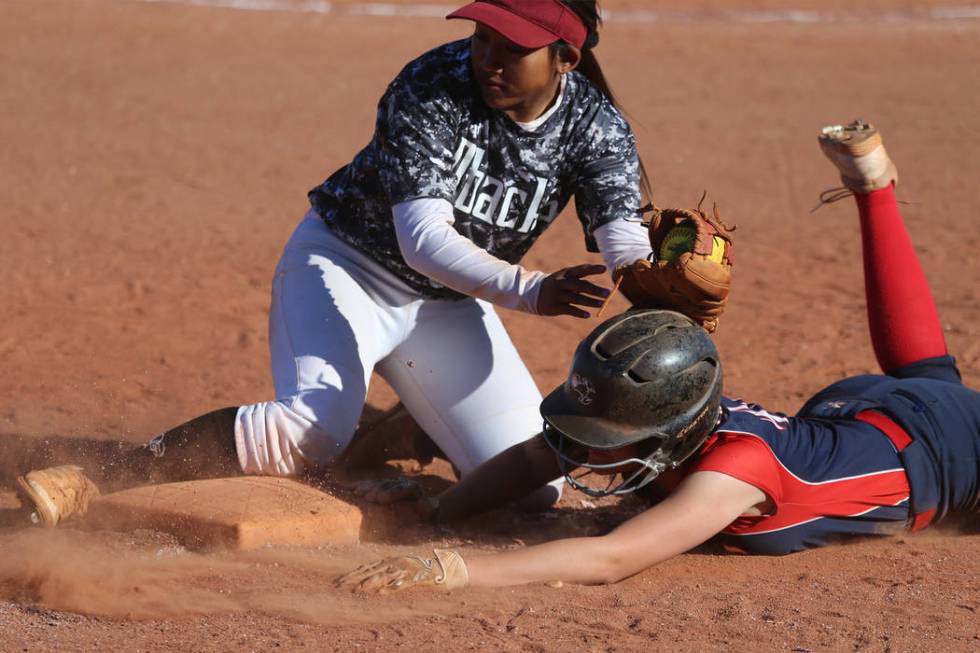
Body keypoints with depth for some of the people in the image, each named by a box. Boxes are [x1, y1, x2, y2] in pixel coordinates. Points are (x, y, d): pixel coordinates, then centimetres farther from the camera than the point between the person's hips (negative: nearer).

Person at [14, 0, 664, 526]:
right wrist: (529, 290, -47)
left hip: (447, 305, 5)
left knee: (535, 488, 0)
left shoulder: (595, 126, -14)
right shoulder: (433, 87, -26)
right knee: (314, 429, -33)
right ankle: (95, 479, -29)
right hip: (347, 265, -5)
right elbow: (423, 240, -33)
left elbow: (629, 249, -23)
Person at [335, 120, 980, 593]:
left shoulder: (734, 467, -47)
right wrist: (433, 514, -29)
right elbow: (529, 461, -13)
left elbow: (611, 560, -57)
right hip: (847, 404, 7)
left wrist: (452, 570, -63)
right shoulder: (651, 417, -27)